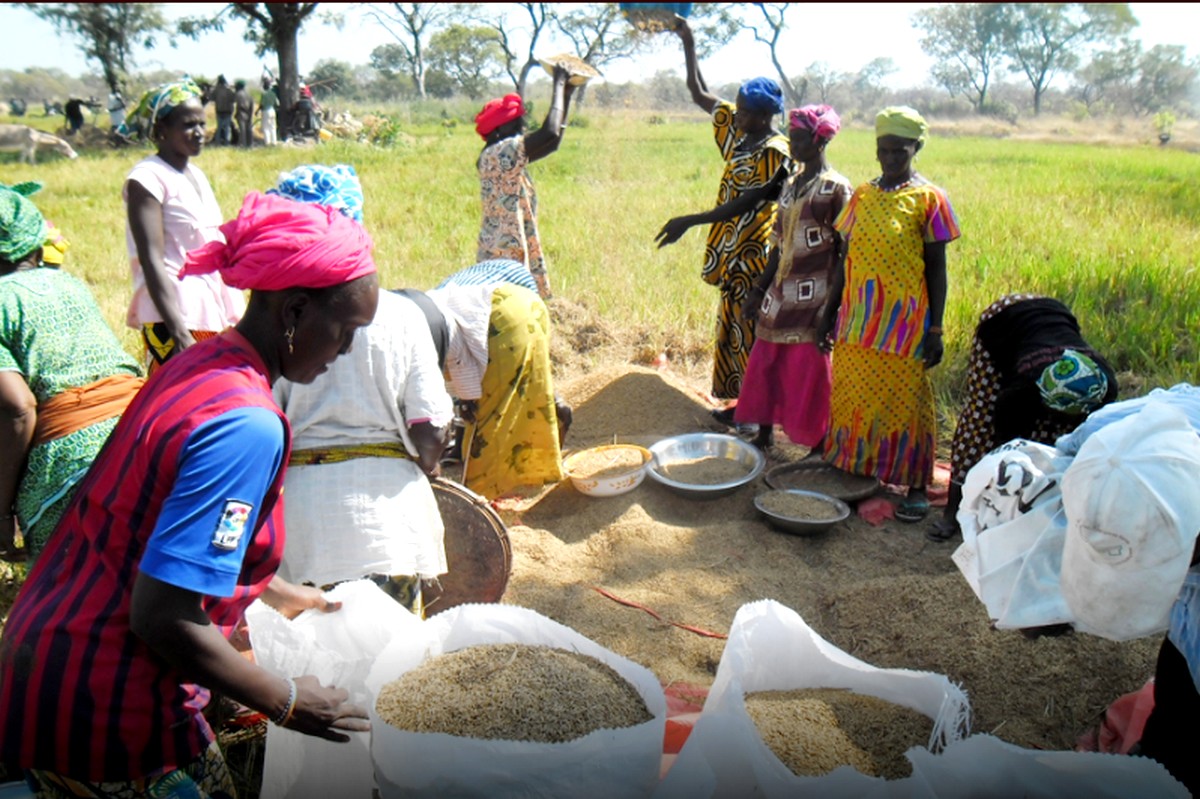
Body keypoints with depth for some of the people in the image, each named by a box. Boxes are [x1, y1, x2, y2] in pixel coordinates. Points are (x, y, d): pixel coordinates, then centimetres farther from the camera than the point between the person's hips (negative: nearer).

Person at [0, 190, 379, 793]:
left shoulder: (195, 364, 2)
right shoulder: (247, 425, -26)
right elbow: (162, 618, -27)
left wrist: (277, 594, 20)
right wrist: (286, 703, -15)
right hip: (106, 714, -9)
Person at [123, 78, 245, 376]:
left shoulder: (196, 174, 15)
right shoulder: (147, 178, -9)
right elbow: (152, 261, -17)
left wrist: (236, 315, 17)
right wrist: (179, 333, -25)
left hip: (214, 311, 8)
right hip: (176, 315, -8)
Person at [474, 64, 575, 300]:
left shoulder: (509, 157, 13)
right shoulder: (499, 153, -15)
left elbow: (552, 142, 21)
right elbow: (550, 133, -24)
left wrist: (567, 95, 16)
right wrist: (559, 84, -11)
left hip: (517, 255, 10)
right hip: (504, 259, -10)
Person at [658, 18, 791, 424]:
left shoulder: (775, 152, -18)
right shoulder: (738, 130, 6)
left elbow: (745, 207, -23)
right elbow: (699, 94, 17)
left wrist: (689, 221, -26)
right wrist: (689, 46, 11)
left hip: (753, 256, -9)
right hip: (732, 253, 9)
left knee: (753, 334, -3)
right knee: (733, 329, 15)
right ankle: (743, 402, 27)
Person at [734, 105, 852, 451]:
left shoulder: (835, 188, -10)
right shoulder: (791, 184, 12)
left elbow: (846, 252, -12)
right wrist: (759, 288, 13)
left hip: (813, 295, -7)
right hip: (781, 292, 7)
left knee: (808, 371, -2)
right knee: (765, 361, 11)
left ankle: (819, 445, 12)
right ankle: (765, 432, 26)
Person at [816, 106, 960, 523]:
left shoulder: (928, 199, -4)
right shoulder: (862, 195, 8)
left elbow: (936, 269, -3)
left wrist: (935, 330, -7)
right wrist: (830, 314, 11)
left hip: (904, 320, -4)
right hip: (857, 319, 4)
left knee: (904, 401, 2)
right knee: (851, 397, 10)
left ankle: (916, 486, 14)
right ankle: (851, 471, 26)